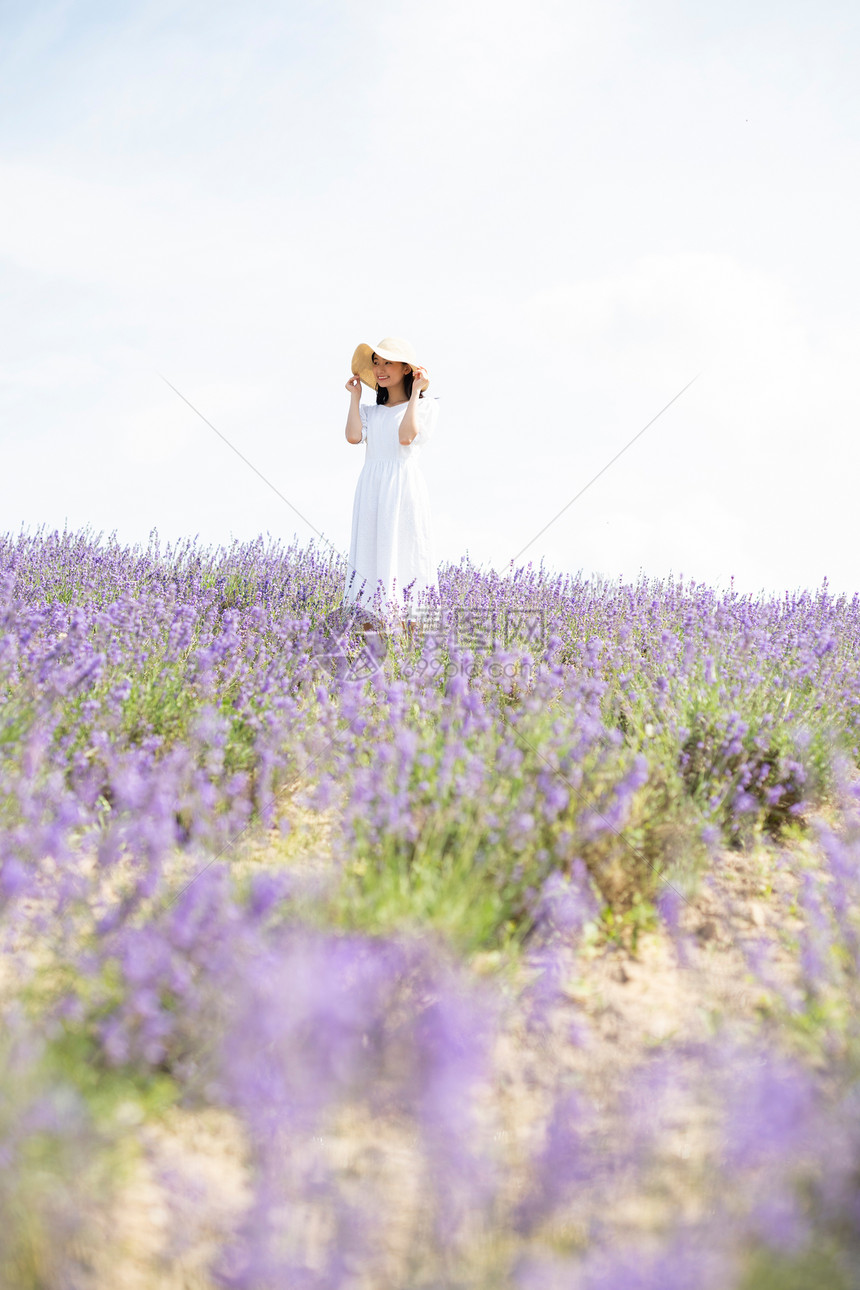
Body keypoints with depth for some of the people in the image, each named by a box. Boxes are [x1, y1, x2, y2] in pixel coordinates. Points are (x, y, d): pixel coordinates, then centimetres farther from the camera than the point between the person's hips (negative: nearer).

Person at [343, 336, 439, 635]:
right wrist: (355, 396, 9)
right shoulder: (370, 410, 18)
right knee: (370, 557, 1)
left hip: (404, 489, -4)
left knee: (403, 559, -6)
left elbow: (406, 436, -13)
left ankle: (408, 638, -3)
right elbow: (353, 436, -2)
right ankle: (368, 638, 4)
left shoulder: (425, 406, 6)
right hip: (372, 490, 4)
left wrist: (415, 391, -6)